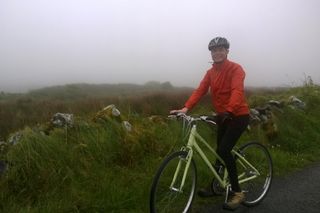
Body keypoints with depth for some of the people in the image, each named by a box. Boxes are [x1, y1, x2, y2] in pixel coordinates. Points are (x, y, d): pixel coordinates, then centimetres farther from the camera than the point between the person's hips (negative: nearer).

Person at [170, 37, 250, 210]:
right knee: (220, 151, 14)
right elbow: (200, 91, -5)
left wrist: (228, 110, -47)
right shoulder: (210, 72, 6)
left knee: (224, 150, -17)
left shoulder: (236, 69, -13)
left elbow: (237, 91, -30)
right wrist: (185, 108, -20)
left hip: (238, 116, -7)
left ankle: (237, 192, -3)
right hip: (223, 117, 7)